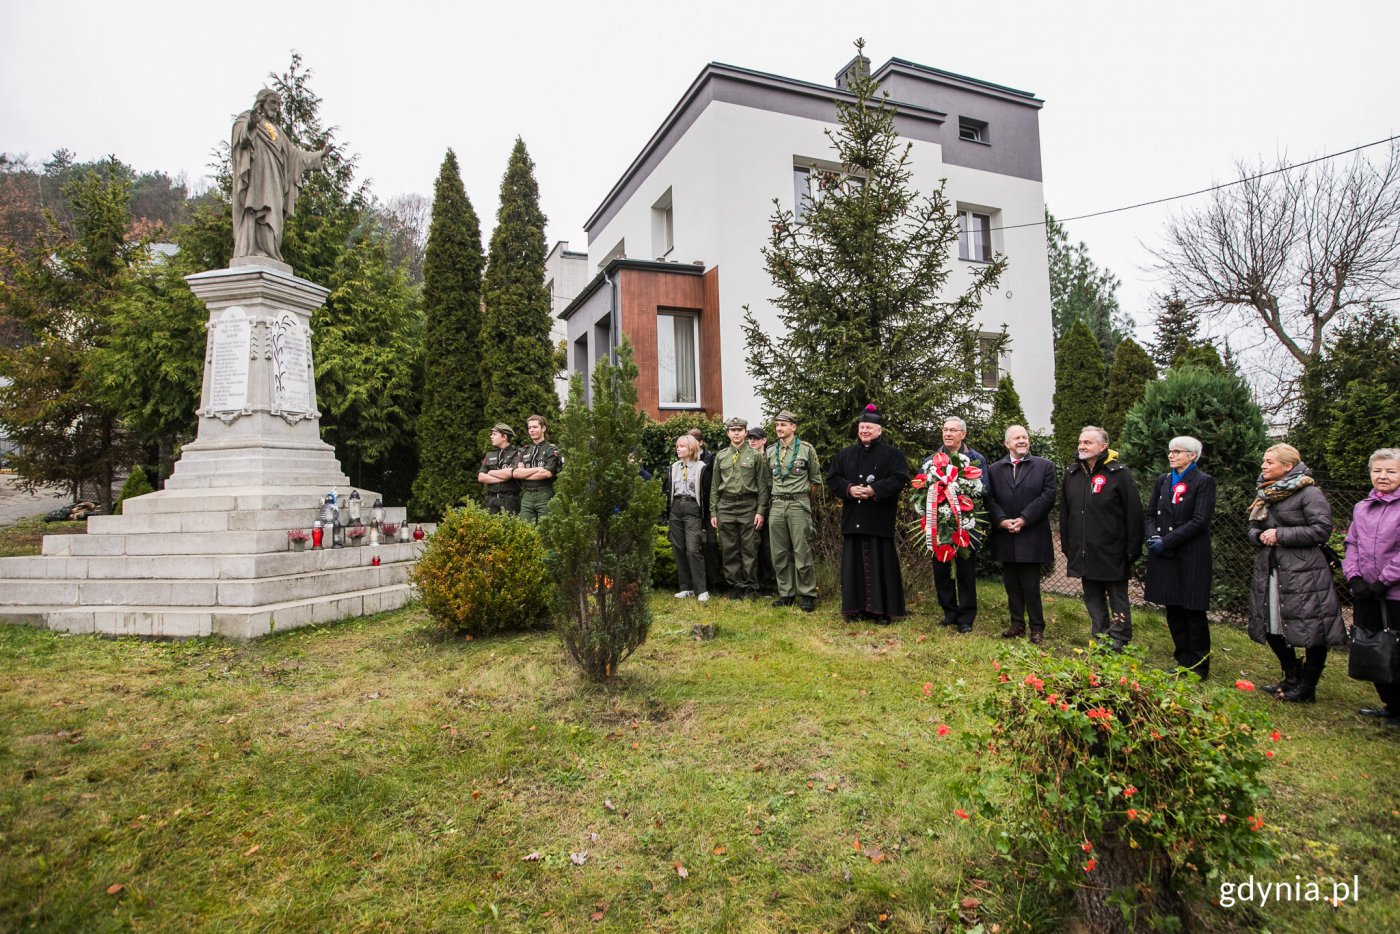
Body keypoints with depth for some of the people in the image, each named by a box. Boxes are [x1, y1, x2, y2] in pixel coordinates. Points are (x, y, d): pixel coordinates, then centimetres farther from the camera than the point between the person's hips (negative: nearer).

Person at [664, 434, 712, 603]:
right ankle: (686, 587, 14)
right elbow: (667, 491, 15)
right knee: (678, 549, 5)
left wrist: (705, 519, -4)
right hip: (676, 508, 5)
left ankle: (701, 590, -7)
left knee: (693, 549, -13)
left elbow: (706, 494, -2)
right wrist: (667, 517, 8)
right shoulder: (673, 468, 13)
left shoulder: (701, 468, -1)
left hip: (693, 509, -5)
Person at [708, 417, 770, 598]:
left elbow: (762, 486, 1)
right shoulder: (720, 456, 11)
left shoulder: (755, 456, 3)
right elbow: (715, 486, 12)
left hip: (748, 506, -2)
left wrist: (761, 511, -6)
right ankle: (735, 585, 17)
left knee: (749, 549, 1)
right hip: (725, 507, 3)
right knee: (729, 549, 6)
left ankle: (751, 587, 12)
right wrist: (713, 512, 6)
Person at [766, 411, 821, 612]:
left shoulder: (806, 449, -1)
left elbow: (815, 478, 6)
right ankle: (786, 593, 17)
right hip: (777, 505, 4)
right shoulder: (770, 452, 10)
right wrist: (778, 494, 15)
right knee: (779, 553, 7)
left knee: (802, 552, -3)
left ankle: (807, 595, 6)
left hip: (799, 505, -4)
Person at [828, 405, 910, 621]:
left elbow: (900, 478, -9)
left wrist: (874, 489, -19)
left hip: (880, 519, -4)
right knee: (854, 563, 5)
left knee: (881, 563, -1)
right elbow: (832, 478, 9)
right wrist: (849, 488, -11)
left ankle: (883, 610, 7)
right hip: (852, 519, 4)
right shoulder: (845, 454, 15)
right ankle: (857, 608, 13)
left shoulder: (892, 453, 3)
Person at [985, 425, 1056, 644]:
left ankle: (1037, 628, 11)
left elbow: (1048, 496, -6)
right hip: (1005, 537, 3)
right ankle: (1017, 624, 21)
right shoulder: (994, 470, 9)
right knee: (1011, 585, 11)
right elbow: (989, 499, 3)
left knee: (1031, 585, -1)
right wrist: (1001, 520, -13)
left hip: (1031, 537, -3)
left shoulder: (1044, 466, 3)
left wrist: (1024, 518, -14)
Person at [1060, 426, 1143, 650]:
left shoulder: (1119, 473, -9)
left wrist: (1132, 550, -11)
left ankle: (1117, 646, 15)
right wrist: (1066, 545, 10)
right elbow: (1064, 512, 12)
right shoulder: (1072, 473, 7)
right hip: (1084, 554, 5)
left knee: (1118, 601, 7)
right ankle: (1100, 643, 24)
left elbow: (1134, 514, -10)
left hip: (1112, 553, -5)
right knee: (1093, 600, 14)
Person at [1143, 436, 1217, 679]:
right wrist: (1153, 536, -7)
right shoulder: (1163, 480, 13)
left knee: (1193, 612, 2)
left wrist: (1166, 541, -16)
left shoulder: (1204, 481, -5)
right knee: (1173, 611, 10)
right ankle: (1183, 661, 22)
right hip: (1165, 557, 5)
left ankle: (1199, 667, 14)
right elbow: (1150, 514, 12)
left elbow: (1199, 521, -13)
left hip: (1191, 557, -5)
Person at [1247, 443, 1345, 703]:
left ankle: (1307, 688, 14)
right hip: (1269, 572, 8)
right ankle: (1292, 678, 31)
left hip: (1304, 574, -8)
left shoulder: (1309, 493, -10)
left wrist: (1280, 535, -17)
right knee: (1272, 627, 14)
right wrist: (1260, 535, -4)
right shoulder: (1265, 494, 13)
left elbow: (1321, 530, -17)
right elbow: (1253, 528, 18)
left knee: (1312, 631, 1)